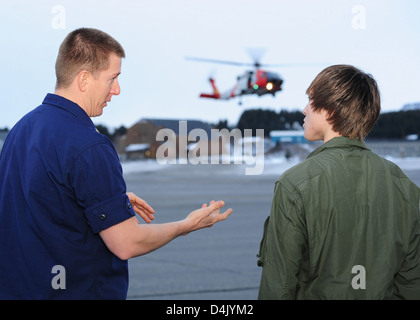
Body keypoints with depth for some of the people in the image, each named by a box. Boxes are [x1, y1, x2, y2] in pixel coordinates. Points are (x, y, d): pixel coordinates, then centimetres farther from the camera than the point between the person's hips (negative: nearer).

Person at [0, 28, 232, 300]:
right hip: (81, 291, -9)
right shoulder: (89, 147, -23)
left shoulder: (22, 127, 5)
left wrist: (114, 200, 20)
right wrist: (188, 225, -5)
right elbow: (127, 244, -21)